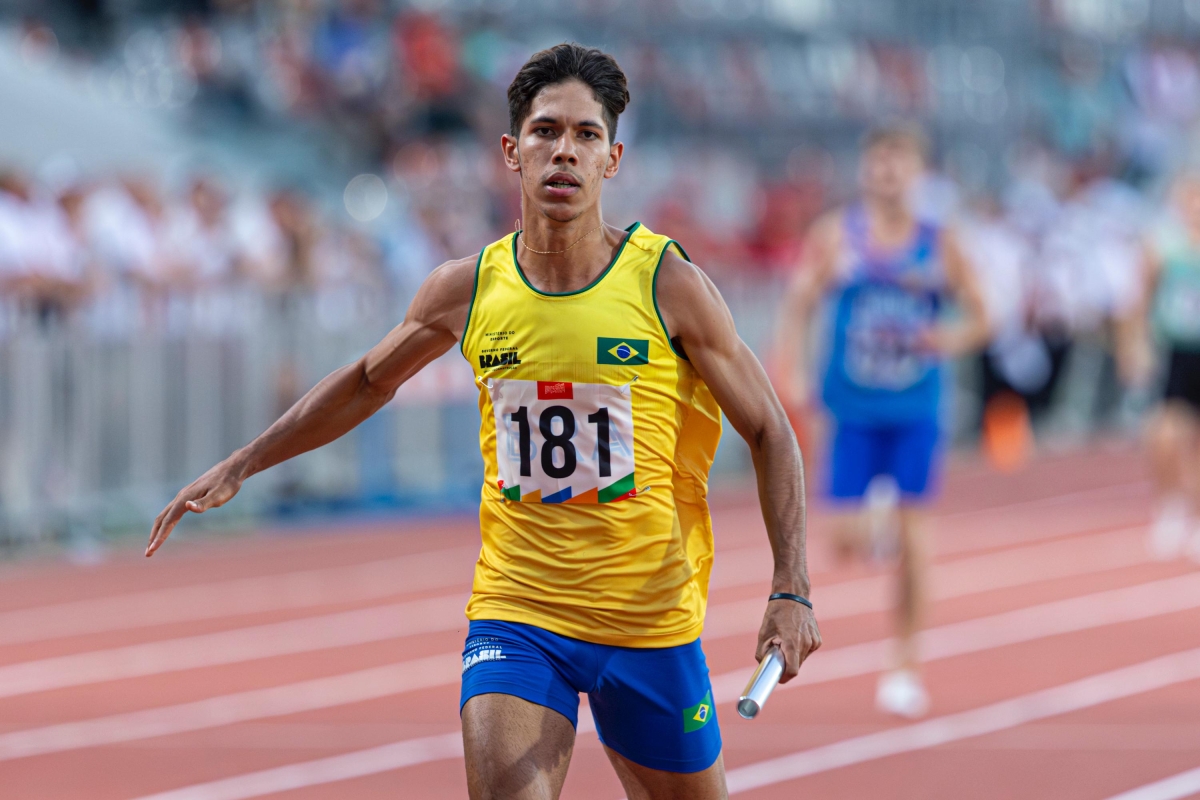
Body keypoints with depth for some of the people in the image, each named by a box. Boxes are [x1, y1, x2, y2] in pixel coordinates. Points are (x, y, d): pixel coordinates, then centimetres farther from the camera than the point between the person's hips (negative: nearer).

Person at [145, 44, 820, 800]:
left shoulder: (669, 284, -8)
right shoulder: (468, 289, 0)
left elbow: (768, 431, -2)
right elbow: (367, 382, 20)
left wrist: (792, 592, -12)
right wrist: (239, 466, 19)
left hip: (649, 620, -1)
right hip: (514, 614, 1)